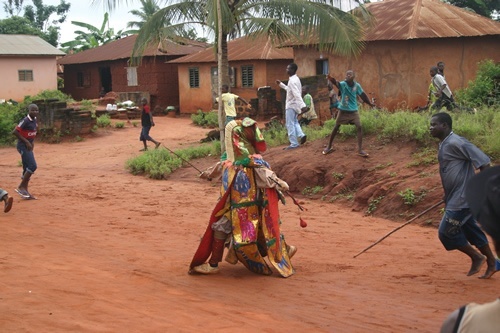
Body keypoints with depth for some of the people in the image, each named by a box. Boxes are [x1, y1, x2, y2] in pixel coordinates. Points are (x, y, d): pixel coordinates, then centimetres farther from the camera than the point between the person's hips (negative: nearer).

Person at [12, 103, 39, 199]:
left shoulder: (34, 120, 7)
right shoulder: (25, 121, -18)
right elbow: (15, 132, -21)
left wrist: (32, 142, 8)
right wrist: (26, 142, -20)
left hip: (29, 146, 9)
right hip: (23, 146, -9)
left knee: (27, 169, 10)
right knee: (32, 166, -16)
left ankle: (25, 191, 15)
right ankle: (21, 187, -8)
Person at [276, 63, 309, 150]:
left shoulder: (292, 81, -21)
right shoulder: (295, 79, 10)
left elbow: (297, 94, -32)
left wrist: (302, 105, -39)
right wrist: (281, 84, 29)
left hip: (291, 105, -10)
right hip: (294, 105, 10)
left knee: (290, 125, -3)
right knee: (294, 122, 21)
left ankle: (294, 144, -1)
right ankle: (301, 135, 4)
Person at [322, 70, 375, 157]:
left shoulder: (357, 86, -6)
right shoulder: (343, 84, -16)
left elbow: (363, 95, 9)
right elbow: (336, 83, -39)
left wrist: (370, 104, 12)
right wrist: (331, 79, -62)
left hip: (353, 111, 1)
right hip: (343, 110, -1)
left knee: (359, 127, -12)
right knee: (336, 127, 9)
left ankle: (360, 150, -8)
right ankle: (329, 146, 27)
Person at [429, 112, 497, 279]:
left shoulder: (455, 143, -19)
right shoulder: (444, 145, 11)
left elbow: (483, 162, -21)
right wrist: (448, 197, 23)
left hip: (462, 198, -10)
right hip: (455, 198, 10)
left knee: (446, 231, -5)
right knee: (471, 230, 16)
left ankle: (477, 257, 11)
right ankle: (491, 263, 25)